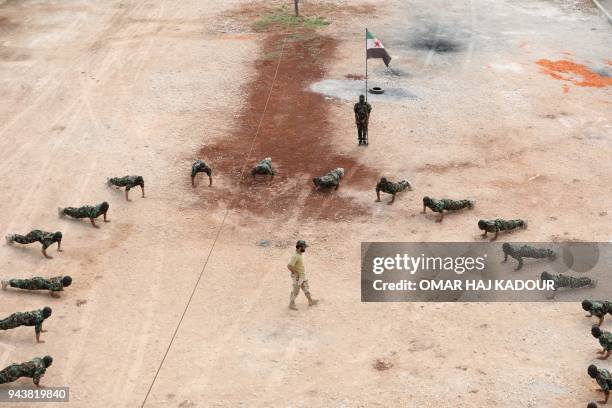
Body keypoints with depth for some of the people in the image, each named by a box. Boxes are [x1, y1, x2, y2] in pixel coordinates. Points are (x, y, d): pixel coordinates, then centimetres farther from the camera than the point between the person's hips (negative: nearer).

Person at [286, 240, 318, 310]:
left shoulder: (301, 254, 1)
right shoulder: (295, 256, -29)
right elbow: (289, 266, -33)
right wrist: (295, 273, -22)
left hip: (303, 276, 9)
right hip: (297, 277, -9)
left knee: (306, 288, 19)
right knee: (295, 291, 6)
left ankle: (310, 301, 31)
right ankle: (291, 304, 21)